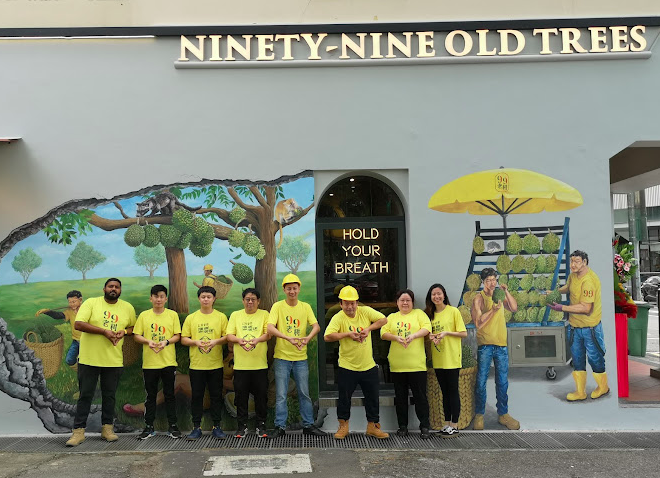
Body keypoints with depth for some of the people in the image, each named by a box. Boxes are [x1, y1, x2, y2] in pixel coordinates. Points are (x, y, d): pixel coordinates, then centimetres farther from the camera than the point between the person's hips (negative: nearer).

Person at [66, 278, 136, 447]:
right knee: (85, 395, 5)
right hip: (89, 359, -2)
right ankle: (78, 431, 13)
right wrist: (104, 331, -19)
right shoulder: (91, 303, -4)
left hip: (114, 361, 3)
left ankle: (107, 428, 23)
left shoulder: (128, 307, 7)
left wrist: (124, 331, -5)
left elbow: (133, 327, 19)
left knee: (109, 395, 11)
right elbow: (78, 324, -14)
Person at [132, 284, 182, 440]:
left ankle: (172, 426, 13)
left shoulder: (173, 315, 3)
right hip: (149, 362, 1)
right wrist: (148, 341, -13)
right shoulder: (144, 315, 6)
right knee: (150, 395, 8)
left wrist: (166, 342, -16)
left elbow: (177, 336, 2)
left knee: (169, 395, 5)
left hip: (168, 362, -1)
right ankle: (149, 427, 17)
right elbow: (136, 335, 5)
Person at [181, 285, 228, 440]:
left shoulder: (221, 317, 4)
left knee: (216, 395, 4)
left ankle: (217, 427, 13)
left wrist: (216, 341, -15)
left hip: (215, 364, -1)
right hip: (196, 364, 1)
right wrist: (195, 342, -13)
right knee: (197, 395, 6)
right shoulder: (191, 318, 6)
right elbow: (183, 339, 5)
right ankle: (196, 427, 15)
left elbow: (227, 336, 2)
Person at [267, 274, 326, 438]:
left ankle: (308, 425, 20)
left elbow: (316, 326, -4)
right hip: (282, 357, -2)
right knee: (281, 395, 3)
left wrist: (308, 338, -25)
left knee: (304, 393, 10)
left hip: (301, 358, 3)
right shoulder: (277, 306, -4)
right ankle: (280, 426, 13)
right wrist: (288, 338, -30)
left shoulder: (305, 307, 5)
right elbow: (270, 328, -16)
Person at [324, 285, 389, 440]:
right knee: (344, 398, 6)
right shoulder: (338, 318, -13)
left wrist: (369, 328, -12)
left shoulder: (365, 311, -3)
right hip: (347, 366, -3)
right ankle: (343, 426, 25)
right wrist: (348, 334, -27)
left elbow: (383, 319, 1)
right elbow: (327, 337, -25)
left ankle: (373, 426, 27)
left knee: (372, 398, 11)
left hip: (368, 365, 3)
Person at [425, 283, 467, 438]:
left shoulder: (453, 311, -6)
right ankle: (447, 424, 20)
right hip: (438, 359, 6)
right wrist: (431, 336, -4)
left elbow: (464, 334, -6)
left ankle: (454, 426, 6)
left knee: (453, 391, 0)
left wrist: (446, 333, -17)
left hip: (452, 358, -5)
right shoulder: (430, 313, 11)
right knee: (445, 392, 13)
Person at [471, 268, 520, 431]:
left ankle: (503, 414, 20)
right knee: (481, 381, -1)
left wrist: (507, 292, -14)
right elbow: (478, 322, -12)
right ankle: (479, 415, 12)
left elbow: (514, 308, -3)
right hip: (485, 345, -4)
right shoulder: (479, 298, -4)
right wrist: (493, 310, -23)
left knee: (502, 382, 10)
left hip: (501, 344, 4)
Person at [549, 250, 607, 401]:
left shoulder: (589, 280, -27)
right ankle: (580, 392, 30)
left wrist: (562, 308, -27)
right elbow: (568, 286, 25)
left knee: (595, 358, 11)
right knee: (577, 360, 16)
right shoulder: (573, 275, 1)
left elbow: (586, 308, -29)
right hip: (574, 326, 8)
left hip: (590, 327, -8)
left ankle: (603, 387, 35)